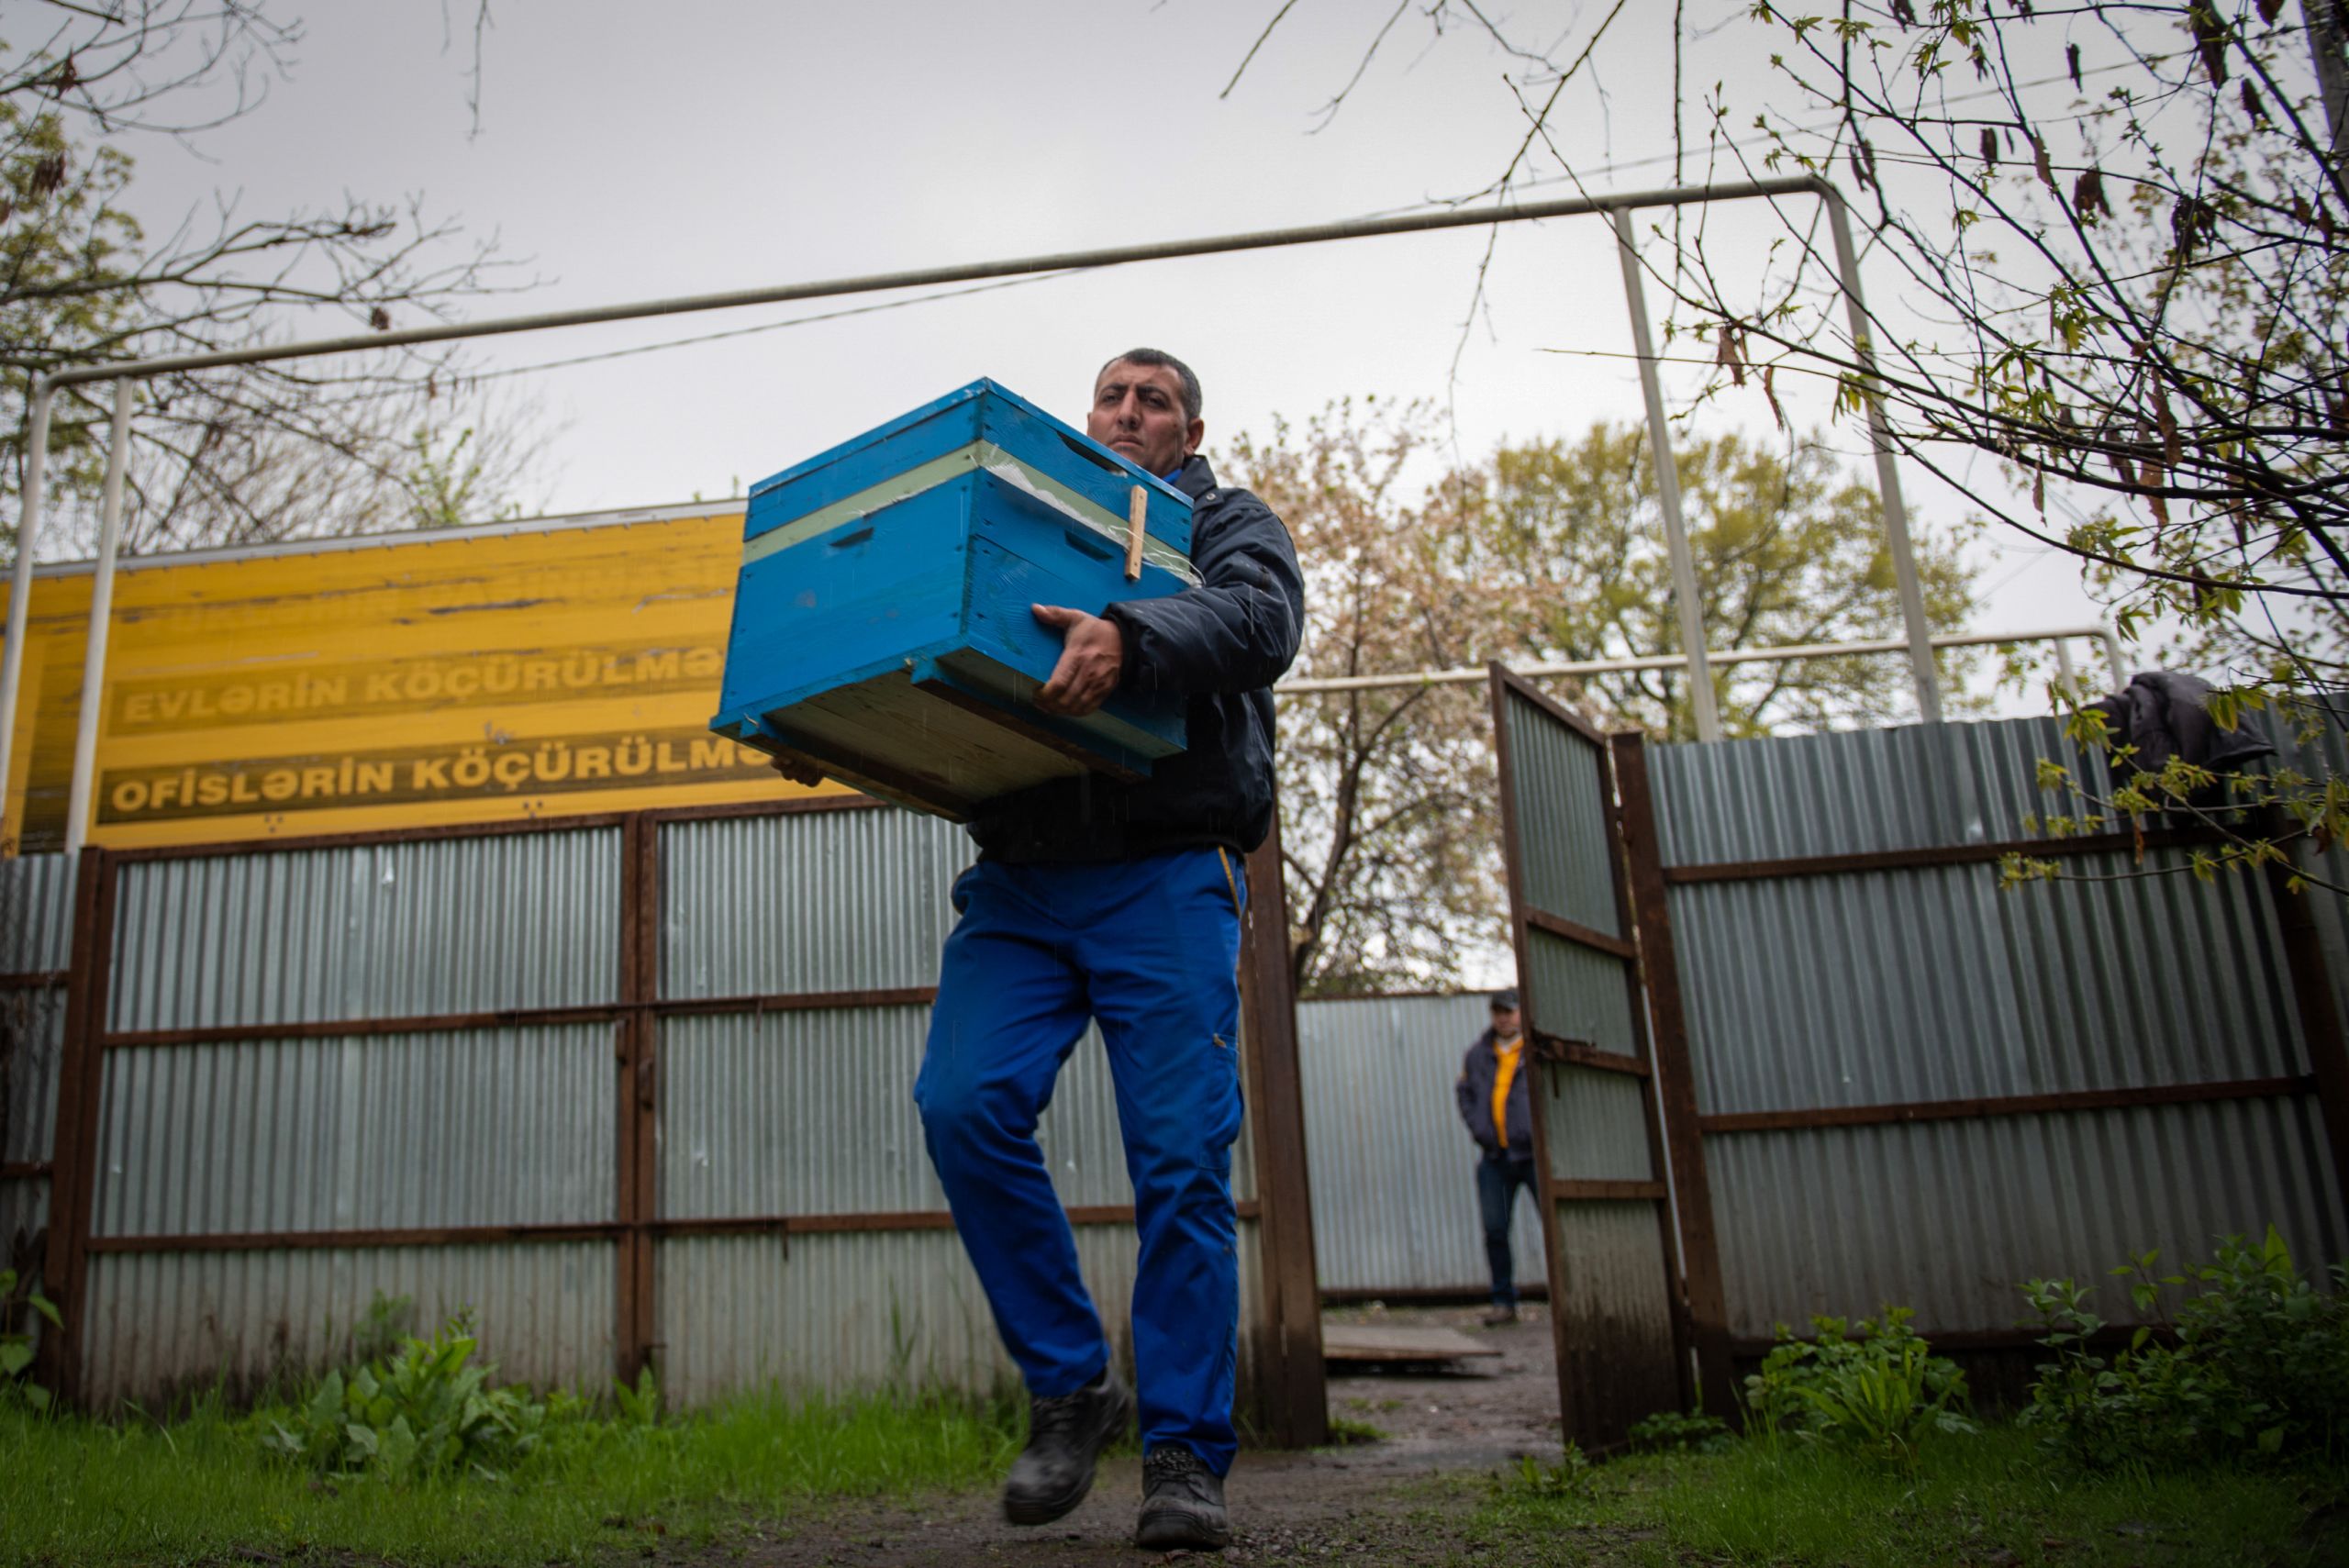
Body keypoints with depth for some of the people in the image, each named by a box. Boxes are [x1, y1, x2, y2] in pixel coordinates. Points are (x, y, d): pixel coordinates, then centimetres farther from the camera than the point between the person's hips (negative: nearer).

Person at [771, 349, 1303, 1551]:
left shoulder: (1229, 523, 15)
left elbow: (1260, 618, -9)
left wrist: (1131, 640, -29)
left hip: (1166, 878, -3)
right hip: (1017, 878, 3)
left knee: (1180, 1159, -7)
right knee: (965, 1106, -15)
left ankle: (1185, 1458, 5)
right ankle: (1069, 1386, 3)